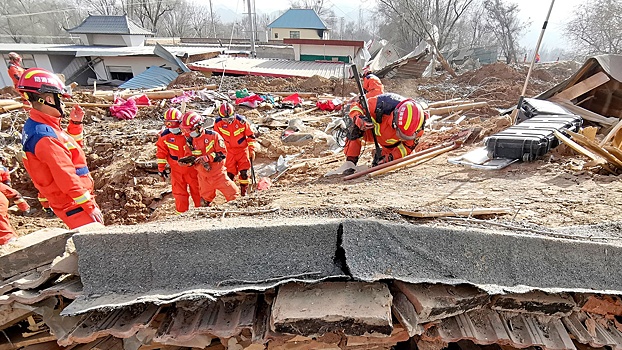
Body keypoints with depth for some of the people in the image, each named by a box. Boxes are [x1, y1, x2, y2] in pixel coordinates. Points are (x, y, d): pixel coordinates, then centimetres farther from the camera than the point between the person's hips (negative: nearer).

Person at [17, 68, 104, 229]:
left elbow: (70, 148, 20)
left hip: (71, 200, 10)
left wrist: (75, 123, 9)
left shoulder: (36, 126, 8)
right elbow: (67, 178, -25)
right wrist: (90, 206, -20)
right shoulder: (45, 137, -24)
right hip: (73, 203, -10)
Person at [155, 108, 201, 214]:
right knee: (179, 193, 9)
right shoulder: (164, 136, -6)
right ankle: (182, 213, 25)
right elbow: (161, 153, 3)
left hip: (191, 167, -1)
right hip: (176, 170, 2)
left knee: (197, 190, 10)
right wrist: (161, 169, 5)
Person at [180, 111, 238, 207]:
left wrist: (207, 158, -26)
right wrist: (188, 160, -14)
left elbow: (222, 153, -16)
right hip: (203, 176, 4)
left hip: (218, 173, -4)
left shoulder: (213, 136, -14)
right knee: (205, 201, 17)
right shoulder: (190, 141, 0)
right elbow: (190, 157, 10)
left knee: (232, 194, 1)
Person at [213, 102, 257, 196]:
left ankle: (244, 190, 13)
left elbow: (251, 136, -4)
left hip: (243, 149, -1)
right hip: (230, 151, 2)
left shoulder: (241, 121, -15)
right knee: (230, 173, 0)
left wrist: (252, 150, -5)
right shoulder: (218, 123, -9)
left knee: (244, 171, -6)